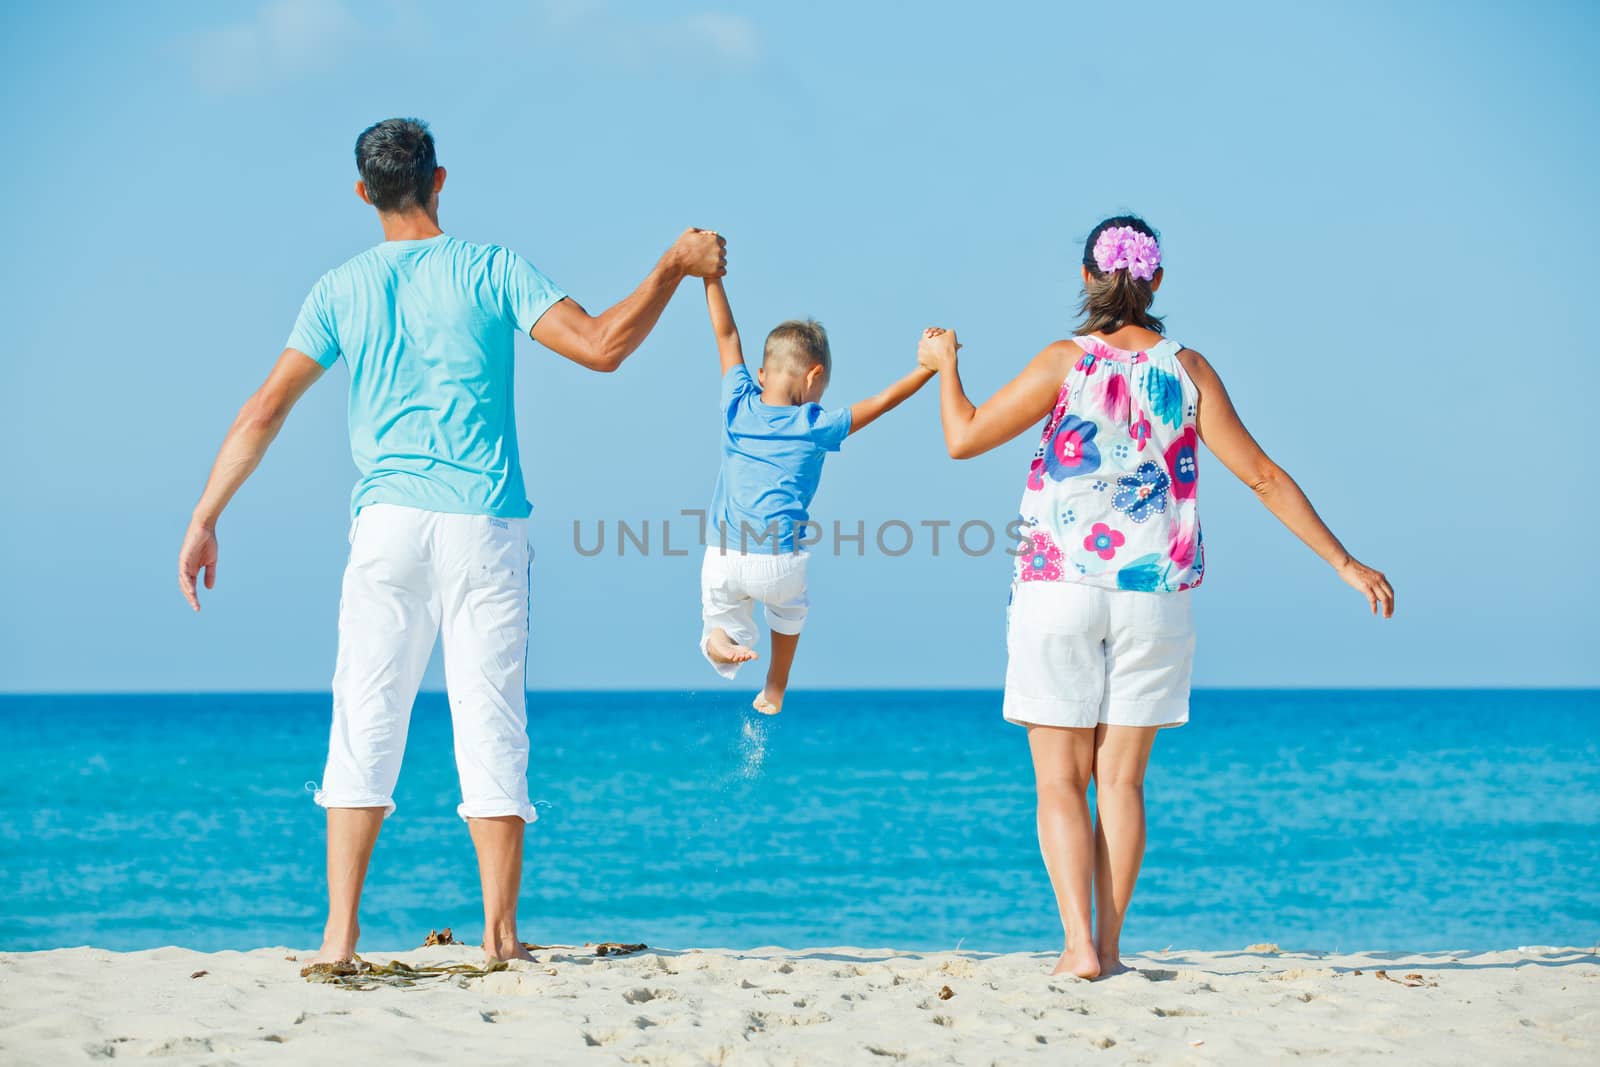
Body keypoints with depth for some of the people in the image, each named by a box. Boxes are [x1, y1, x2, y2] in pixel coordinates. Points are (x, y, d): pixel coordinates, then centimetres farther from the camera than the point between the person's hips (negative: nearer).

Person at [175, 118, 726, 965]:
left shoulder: (343, 290, 6)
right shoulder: (492, 271, 1)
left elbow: (265, 409, 2)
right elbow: (601, 346, -7)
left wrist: (204, 520, 6)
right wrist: (673, 268, 5)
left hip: (388, 523, 1)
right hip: (484, 524, -1)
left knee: (365, 722, 6)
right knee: (491, 728, 2)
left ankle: (341, 931, 1)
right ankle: (500, 936, 2)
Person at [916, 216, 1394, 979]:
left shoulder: (1067, 363, -6)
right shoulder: (1188, 371, 1)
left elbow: (964, 439, -2)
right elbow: (1262, 475, 0)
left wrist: (943, 366, 17)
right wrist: (1344, 563, 4)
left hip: (1059, 589, -2)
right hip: (1153, 598, 2)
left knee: (1059, 780, 3)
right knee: (1119, 779, 8)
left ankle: (1079, 944, -9)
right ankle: (1108, 946, 5)